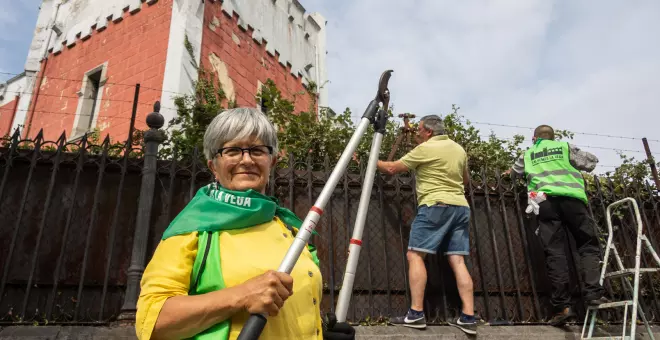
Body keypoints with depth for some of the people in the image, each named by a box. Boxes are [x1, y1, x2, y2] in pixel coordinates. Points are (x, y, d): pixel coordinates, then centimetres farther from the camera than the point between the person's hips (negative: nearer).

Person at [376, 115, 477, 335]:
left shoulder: (425, 148, -2)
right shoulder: (459, 149, 19)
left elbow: (392, 169, 1)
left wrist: (373, 161, 17)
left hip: (435, 206, -7)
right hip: (461, 207, 7)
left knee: (415, 255, -5)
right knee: (458, 261, 4)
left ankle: (416, 314, -9)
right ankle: (468, 318, 1)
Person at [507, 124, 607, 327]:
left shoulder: (527, 154, 25)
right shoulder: (565, 147, 21)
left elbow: (515, 171, 42)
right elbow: (591, 163, 25)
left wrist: (510, 172, 65)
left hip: (545, 200, 1)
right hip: (570, 197, 0)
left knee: (554, 252, -5)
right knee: (588, 245, 9)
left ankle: (563, 306, -12)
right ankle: (594, 294, -7)